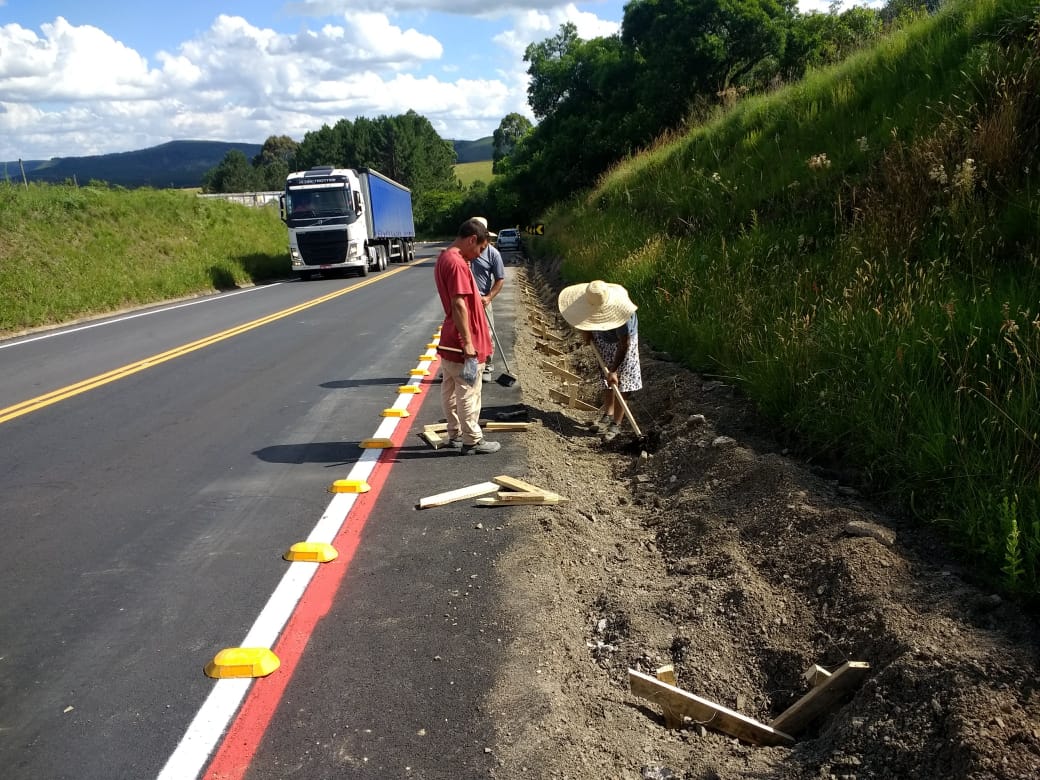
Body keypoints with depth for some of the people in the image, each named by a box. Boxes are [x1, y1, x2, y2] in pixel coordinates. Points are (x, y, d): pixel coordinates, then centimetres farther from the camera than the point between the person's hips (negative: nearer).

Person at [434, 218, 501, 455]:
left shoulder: (445, 258, 12)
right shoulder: (457, 263, -21)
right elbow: (459, 305, -25)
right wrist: (468, 343, -24)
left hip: (450, 342, 10)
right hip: (461, 344, -10)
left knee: (451, 391, 15)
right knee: (468, 393, 0)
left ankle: (456, 435, 26)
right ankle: (473, 441, 9)